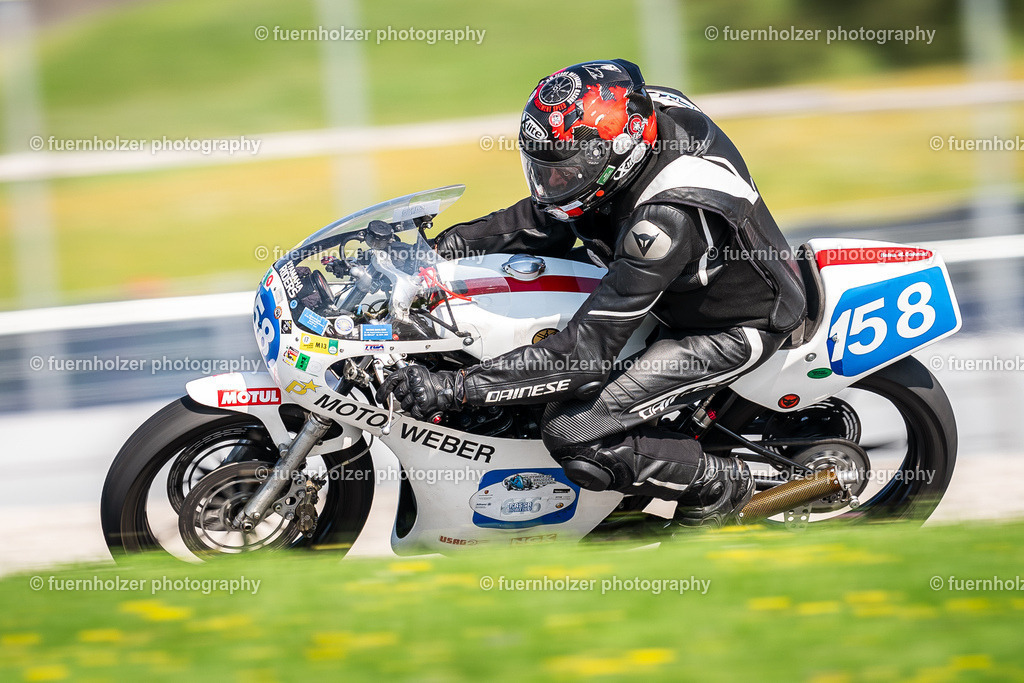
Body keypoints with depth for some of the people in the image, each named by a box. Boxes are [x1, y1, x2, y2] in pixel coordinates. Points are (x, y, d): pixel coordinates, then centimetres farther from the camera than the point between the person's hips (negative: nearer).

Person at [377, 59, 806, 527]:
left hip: (732, 328, -9)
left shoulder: (667, 219, -40)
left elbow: (585, 352, -38)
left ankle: (718, 485, 3)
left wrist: (455, 388, -39)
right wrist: (453, 242, -10)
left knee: (575, 436, -20)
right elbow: (550, 222, 3)